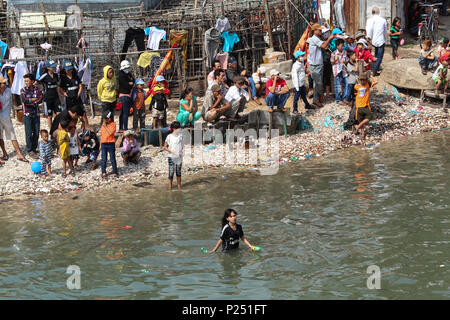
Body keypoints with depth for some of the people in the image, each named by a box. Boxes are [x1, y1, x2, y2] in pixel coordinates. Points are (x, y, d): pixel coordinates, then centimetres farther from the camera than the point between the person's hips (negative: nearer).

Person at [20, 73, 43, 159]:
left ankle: (34, 148, 17)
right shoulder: (23, 90, -2)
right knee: (29, 133, -4)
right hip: (27, 114, -3)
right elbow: (24, 100, -18)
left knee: (36, 133, 5)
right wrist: (34, 99, -10)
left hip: (36, 113, 3)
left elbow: (40, 99, -8)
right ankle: (30, 151, 2)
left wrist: (31, 103, -16)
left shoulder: (37, 89, 5)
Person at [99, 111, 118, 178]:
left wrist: (105, 126, -15)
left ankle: (115, 172, 10)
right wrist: (100, 145, 12)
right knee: (104, 159, 6)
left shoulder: (113, 124, -6)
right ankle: (103, 172, 12)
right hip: (103, 144, 4)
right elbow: (101, 135, 13)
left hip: (111, 144, -4)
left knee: (112, 159, 2)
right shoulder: (103, 125, 8)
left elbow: (110, 133, -20)